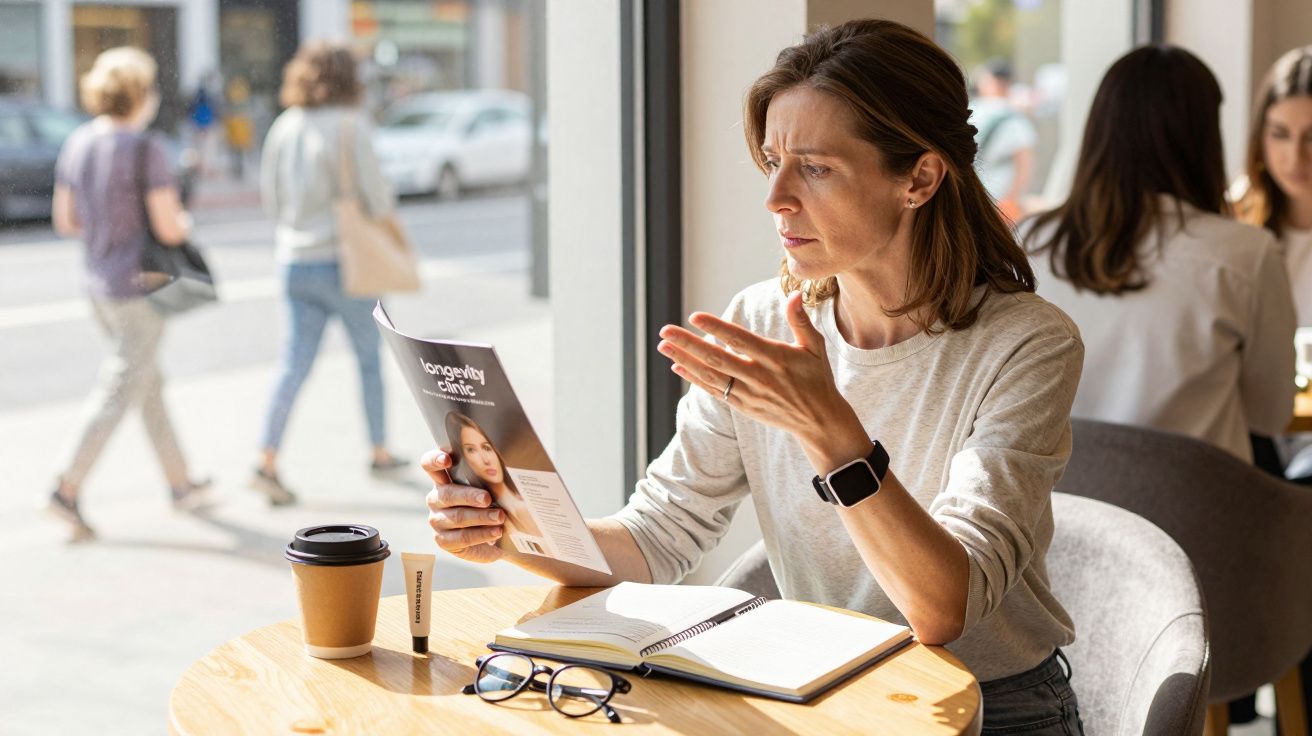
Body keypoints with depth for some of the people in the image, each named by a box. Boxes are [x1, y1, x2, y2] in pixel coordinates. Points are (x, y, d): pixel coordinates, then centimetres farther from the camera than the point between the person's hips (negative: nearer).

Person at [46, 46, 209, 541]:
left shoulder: (76, 145, 4)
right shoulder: (146, 149, -17)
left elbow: (64, 222, 8)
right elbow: (169, 229, -19)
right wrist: (184, 221, 4)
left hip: (99, 286, 8)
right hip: (140, 287, -8)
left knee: (149, 384, 17)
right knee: (118, 394, -2)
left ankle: (180, 485, 26)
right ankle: (67, 491, -6)